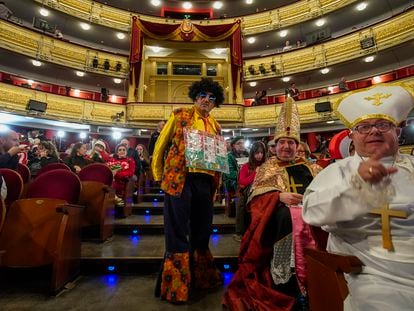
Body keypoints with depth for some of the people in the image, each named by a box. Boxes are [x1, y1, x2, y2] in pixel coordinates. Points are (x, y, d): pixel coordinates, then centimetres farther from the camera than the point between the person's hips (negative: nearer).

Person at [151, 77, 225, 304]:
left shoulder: (215, 127, 17)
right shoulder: (179, 116, 4)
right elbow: (160, 145, 6)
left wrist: (216, 182, 10)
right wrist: (159, 175, 5)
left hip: (205, 181, 5)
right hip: (179, 179, -5)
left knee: (202, 231, 16)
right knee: (177, 233, 2)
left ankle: (200, 277, 38)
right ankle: (175, 285, 22)